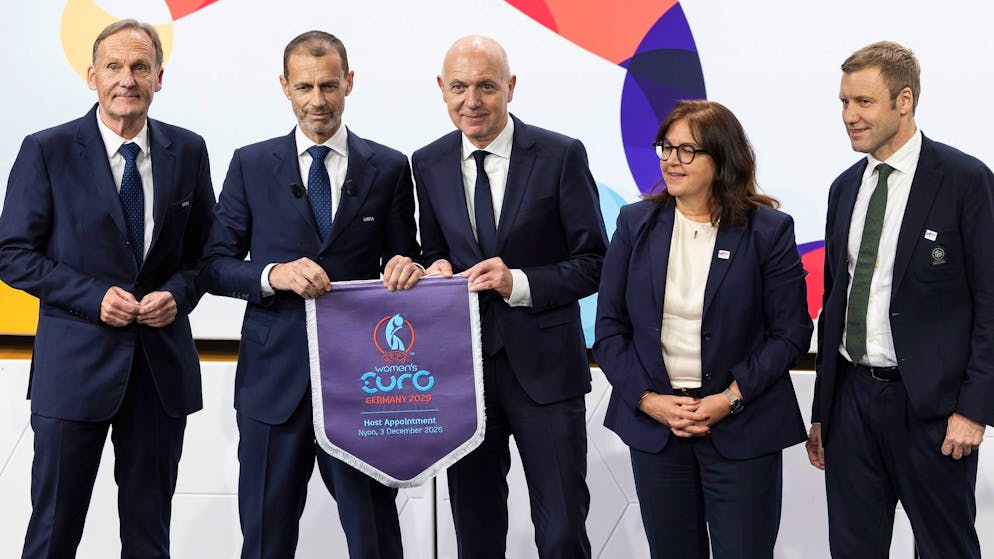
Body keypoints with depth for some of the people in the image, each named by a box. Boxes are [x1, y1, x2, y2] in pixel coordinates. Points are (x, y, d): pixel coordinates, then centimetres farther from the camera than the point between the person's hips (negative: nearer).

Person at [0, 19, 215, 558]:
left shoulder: (188, 151, 3)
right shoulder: (46, 151, -6)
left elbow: (204, 247, 11)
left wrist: (179, 293, -10)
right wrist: (94, 297, -16)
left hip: (164, 363, 3)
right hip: (76, 363, -2)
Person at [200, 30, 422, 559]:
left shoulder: (389, 168, 6)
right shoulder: (251, 164, 5)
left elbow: (402, 258, 10)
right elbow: (215, 265, 4)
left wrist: (407, 269, -14)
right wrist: (273, 275, -16)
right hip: (274, 375, 1)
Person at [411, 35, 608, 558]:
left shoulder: (561, 156, -6)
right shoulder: (428, 164, 6)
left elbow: (592, 262, -5)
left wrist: (520, 283, -19)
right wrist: (434, 270, -8)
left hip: (544, 365, -3)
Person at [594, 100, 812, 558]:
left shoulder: (769, 230, -5)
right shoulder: (636, 223, 3)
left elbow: (791, 332, -4)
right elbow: (609, 328, 3)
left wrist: (730, 399, -13)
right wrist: (649, 400, -9)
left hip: (743, 428, -2)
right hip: (652, 422, 3)